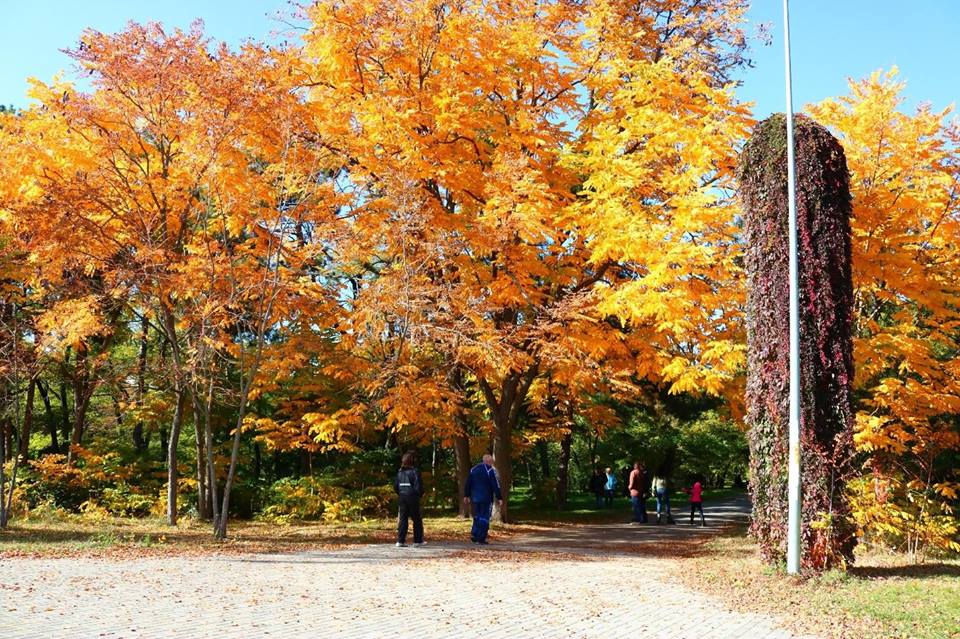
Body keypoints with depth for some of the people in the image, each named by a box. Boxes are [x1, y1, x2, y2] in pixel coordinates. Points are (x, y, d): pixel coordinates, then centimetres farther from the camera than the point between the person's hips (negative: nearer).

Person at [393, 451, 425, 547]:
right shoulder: (414, 471, -13)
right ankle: (417, 541, 12)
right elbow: (418, 486, -15)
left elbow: (395, 486, 6)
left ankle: (400, 541, 5)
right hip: (413, 498, -5)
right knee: (417, 519, 7)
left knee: (402, 519, 9)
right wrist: (420, 495, 4)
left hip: (402, 498, 5)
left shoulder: (400, 472, 4)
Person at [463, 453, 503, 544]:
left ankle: (474, 534, 4)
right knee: (484, 518, -1)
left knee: (477, 516, 17)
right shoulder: (490, 470, -9)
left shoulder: (473, 469, 11)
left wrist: (466, 495, 18)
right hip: (486, 499, -6)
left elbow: (467, 484, 13)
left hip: (475, 498, 6)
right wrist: (499, 498, -7)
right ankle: (481, 538, -4)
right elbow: (496, 486, -10)